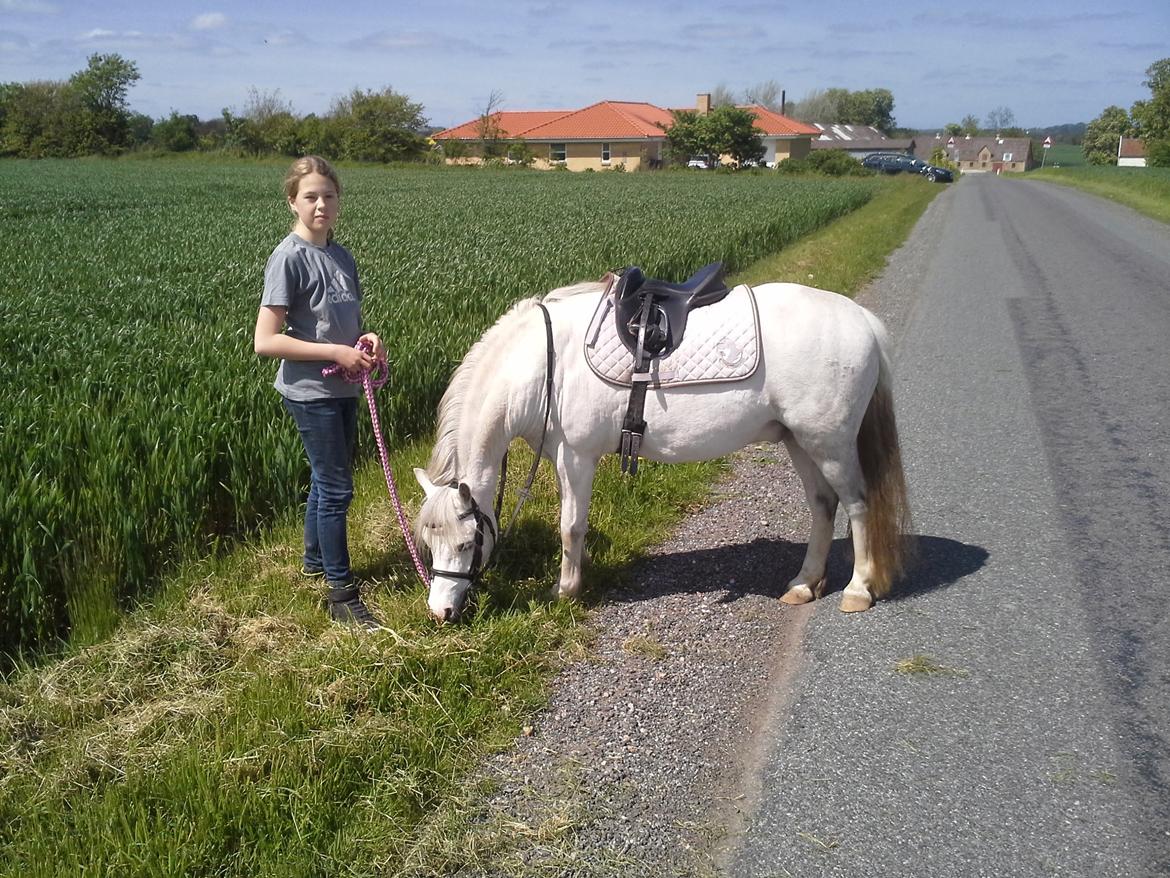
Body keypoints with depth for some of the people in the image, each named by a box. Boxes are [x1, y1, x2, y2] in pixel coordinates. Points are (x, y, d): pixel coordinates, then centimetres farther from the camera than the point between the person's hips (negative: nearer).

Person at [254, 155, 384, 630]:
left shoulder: (341, 256, 6)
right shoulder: (289, 258, -16)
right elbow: (265, 341, -20)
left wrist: (366, 339, -5)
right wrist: (336, 352, -22)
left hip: (343, 389, 7)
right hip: (311, 391, -7)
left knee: (326, 480, 20)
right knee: (337, 488, -3)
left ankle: (316, 561, 39)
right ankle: (342, 595, 7)